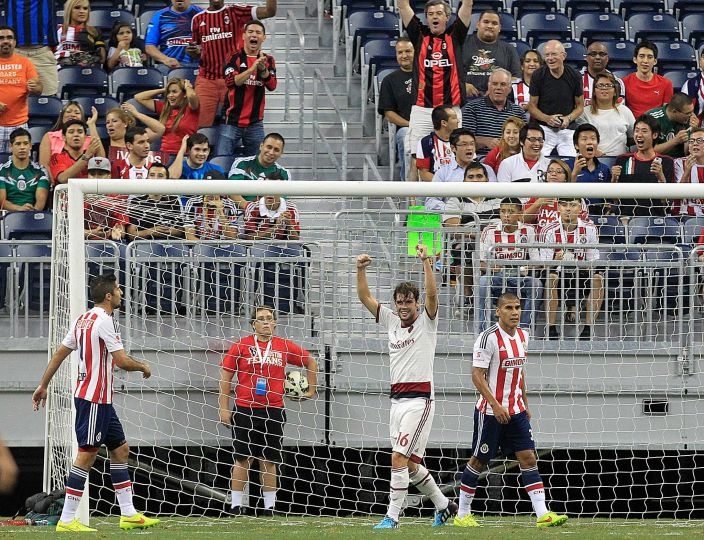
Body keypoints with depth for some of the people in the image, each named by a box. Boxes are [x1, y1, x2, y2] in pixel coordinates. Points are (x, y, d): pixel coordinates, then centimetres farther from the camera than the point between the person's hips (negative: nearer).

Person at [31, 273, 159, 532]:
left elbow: (60, 353, 16)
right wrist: (144, 367, 1)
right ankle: (67, 520, -9)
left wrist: (43, 385, 22)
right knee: (87, 455, -9)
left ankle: (128, 514, 15)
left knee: (120, 449, 13)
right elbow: (122, 361, -18)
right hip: (94, 397, -10)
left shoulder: (83, 319, 13)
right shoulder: (104, 320, -15)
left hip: (100, 400, 10)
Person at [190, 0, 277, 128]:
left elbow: (269, 11, -6)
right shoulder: (198, 19, 14)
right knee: (202, 126, -4)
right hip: (206, 80, 2)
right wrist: (195, 52, 2)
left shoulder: (235, 12, 5)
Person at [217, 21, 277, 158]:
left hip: (255, 123, 3)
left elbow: (272, 86, -5)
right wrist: (252, 69, -27)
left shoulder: (268, 60, 8)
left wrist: (263, 69, -23)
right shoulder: (235, 58, -1)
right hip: (232, 122, -3)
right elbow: (230, 81, -16)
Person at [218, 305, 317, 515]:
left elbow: (310, 362, 21)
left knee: (269, 461, 5)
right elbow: (225, 376, 2)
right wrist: (224, 408, -2)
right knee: (243, 459, 1)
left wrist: (311, 390, 17)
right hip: (245, 409, -2)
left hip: (273, 410, 2)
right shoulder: (241, 346, 1)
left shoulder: (284, 347, 6)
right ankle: (235, 504, 7)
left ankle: (270, 506, 10)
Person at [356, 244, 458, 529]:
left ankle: (392, 516, -15)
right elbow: (365, 297, 13)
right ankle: (443, 505, 29)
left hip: (419, 399, -7)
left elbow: (432, 294, -18)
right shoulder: (392, 322, 14)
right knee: (408, 462, 13)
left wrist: (426, 261, -26)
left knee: (399, 457, -15)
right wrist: (361, 269, -1)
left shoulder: (426, 321, 0)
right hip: (397, 398, 7)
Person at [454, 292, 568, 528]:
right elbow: (477, 376, -17)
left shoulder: (523, 336, 8)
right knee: (479, 461, 4)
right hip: (490, 411, -6)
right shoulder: (489, 337, -15)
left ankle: (543, 513, -9)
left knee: (528, 457, -3)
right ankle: (462, 515, 16)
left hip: (516, 410, 6)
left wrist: (525, 403, 19)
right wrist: (496, 406, -23)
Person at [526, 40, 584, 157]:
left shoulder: (574, 76, -2)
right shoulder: (538, 76, -5)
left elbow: (580, 106, 7)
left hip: (567, 129, 1)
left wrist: (569, 118, -13)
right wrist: (547, 118, -18)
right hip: (543, 128, -1)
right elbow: (532, 107, 1)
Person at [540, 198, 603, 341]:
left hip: (580, 275, 2)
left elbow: (593, 260, 2)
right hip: (558, 274, -2)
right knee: (551, 277, -36)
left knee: (598, 278, -28)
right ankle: (551, 330, -29)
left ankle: (587, 330, -21)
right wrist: (556, 261, -35)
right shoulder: (549, 231, -9)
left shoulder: (589, 229, -2)